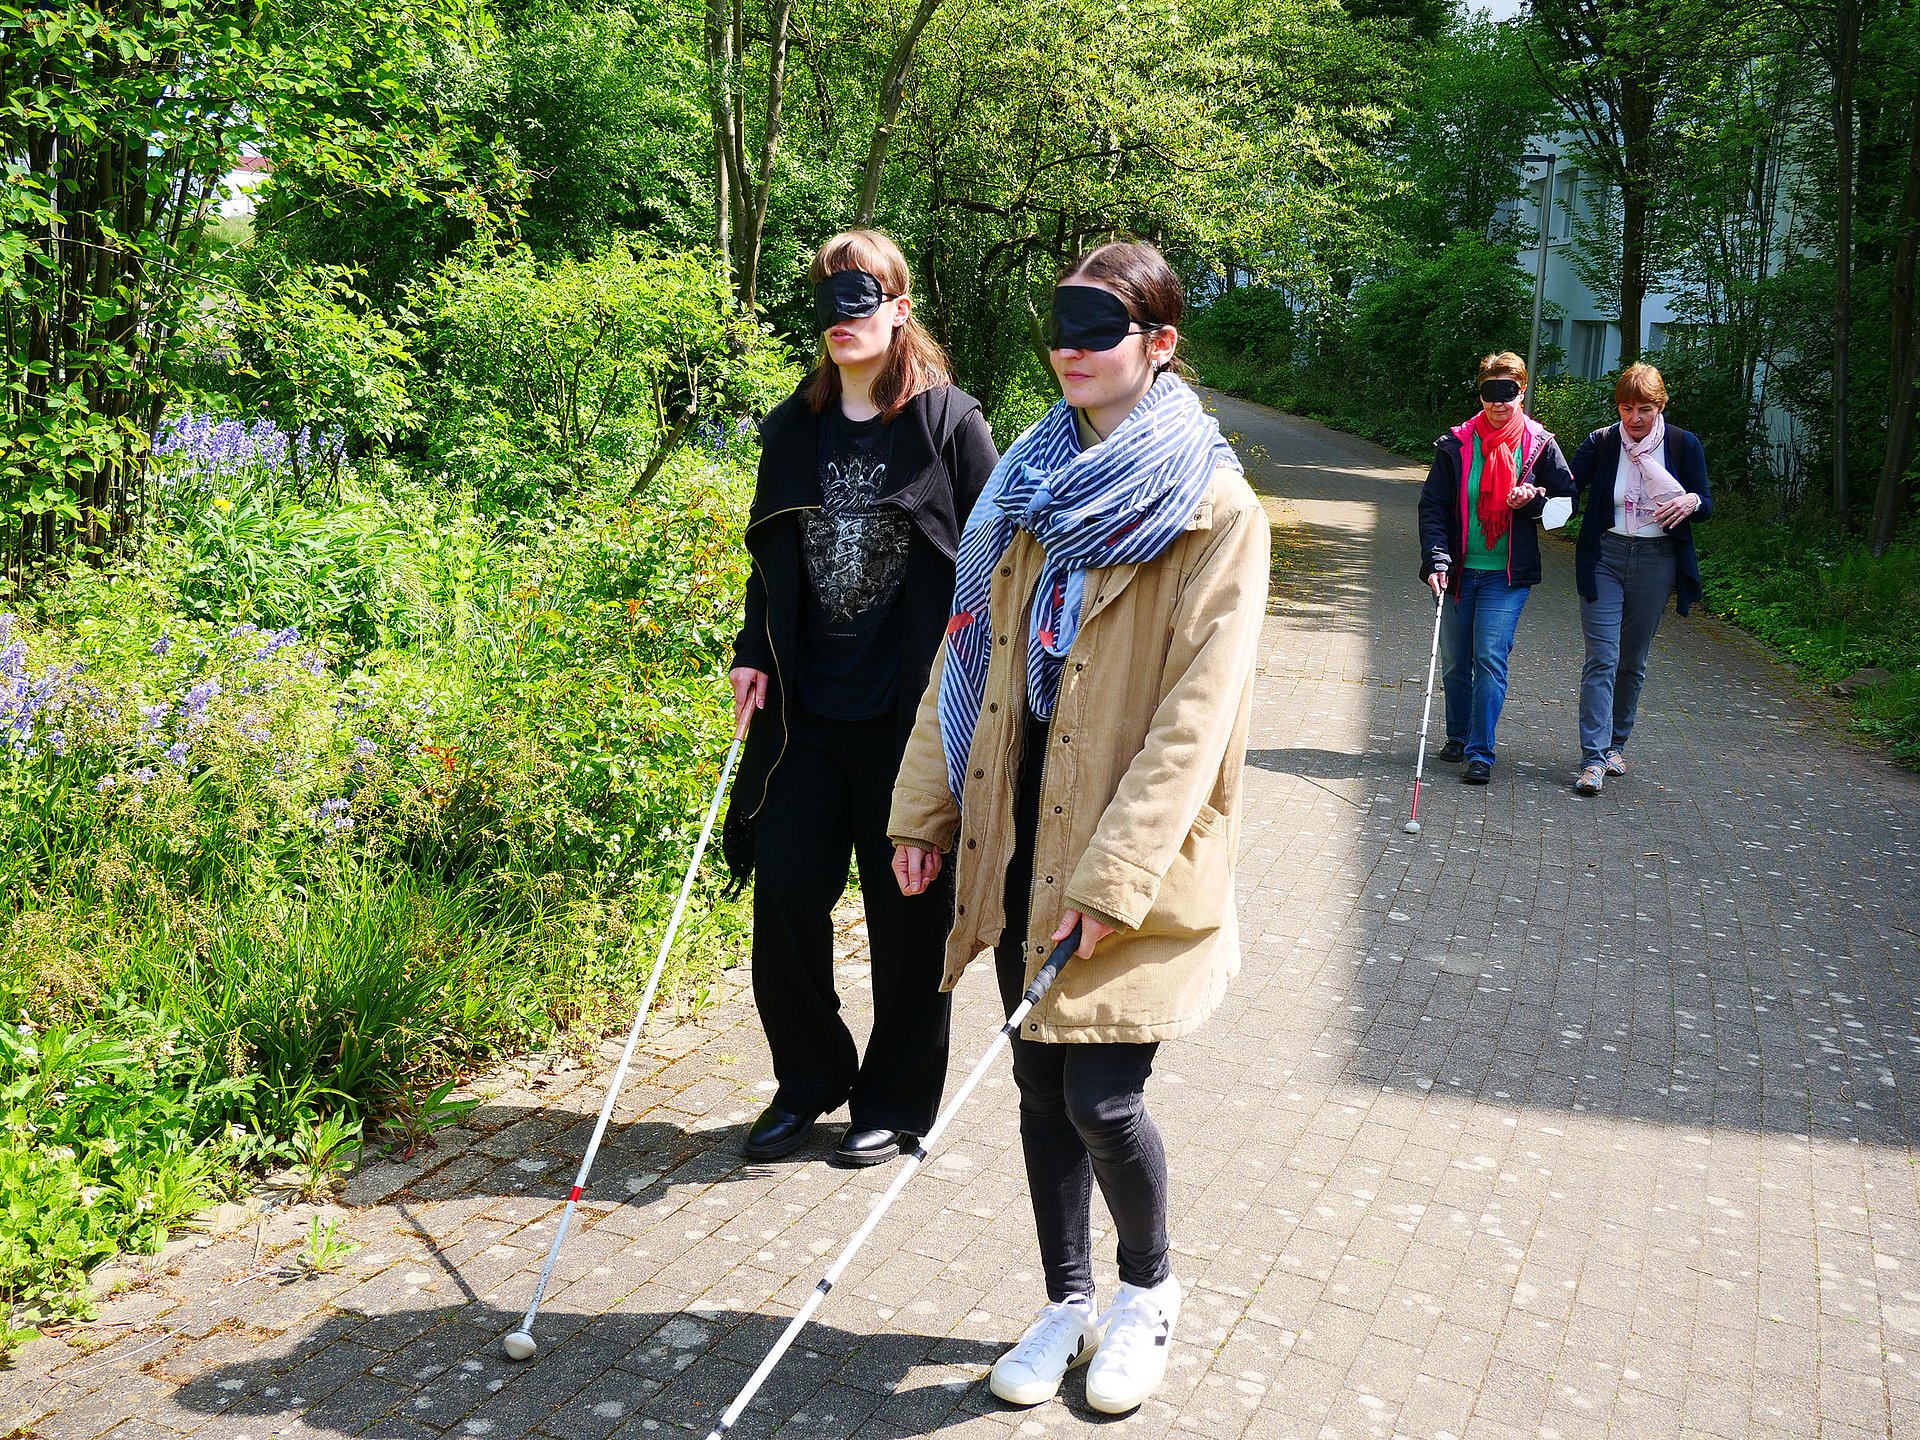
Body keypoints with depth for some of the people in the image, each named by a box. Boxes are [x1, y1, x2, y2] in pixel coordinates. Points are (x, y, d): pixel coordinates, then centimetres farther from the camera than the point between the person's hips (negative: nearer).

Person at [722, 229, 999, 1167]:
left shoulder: (949, 422, -3)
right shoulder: (793, 429, 10)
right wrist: (754, 657, 5)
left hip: (915, 713, -4)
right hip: (806, 710, 4)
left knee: (908, 912, 6)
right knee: (785, 896, 4)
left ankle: (896, 1101, 24)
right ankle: (810, 1079, 27)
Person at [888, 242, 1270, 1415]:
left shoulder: (1214, 509, -9)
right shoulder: (1034, 480, 9)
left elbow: (1196, 713, -15)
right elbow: (970, 651, 13)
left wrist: (1116, 875, -20)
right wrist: (924, 806, 8)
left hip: (1132, 854, -5)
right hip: (1022, 834, 6)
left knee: (1102, 1098, -3)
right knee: (1041, 1082, 13)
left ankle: (1150, 1289, 27)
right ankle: (1069, 1304, 32)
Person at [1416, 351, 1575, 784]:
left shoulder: (1540, 445, -1)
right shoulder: (1456, 444, -1)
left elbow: (1568, 499, 8)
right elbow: (1432, 505, -2)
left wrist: (1533, 500, -13)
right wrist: (1436, 560, -14)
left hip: (1507, 574, -2)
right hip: (1458, 570, 2)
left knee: (1490, 658, -12)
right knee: (1456, 662, 11)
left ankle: (1480, 753, -7)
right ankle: (1458, 736, 31)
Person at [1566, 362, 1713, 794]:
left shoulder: (1684, 445, -1)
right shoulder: (1600, 443, -3)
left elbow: (1706, 506, 3)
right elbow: (1570, 493, -2)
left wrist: (1693, 501, -21)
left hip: (1656, 562, 1)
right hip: (1604, 558, -1)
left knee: (1633, 662, 11)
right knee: (1601, 659, -10)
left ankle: (1615, 745, 27)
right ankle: (1594, 759, -12)